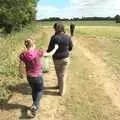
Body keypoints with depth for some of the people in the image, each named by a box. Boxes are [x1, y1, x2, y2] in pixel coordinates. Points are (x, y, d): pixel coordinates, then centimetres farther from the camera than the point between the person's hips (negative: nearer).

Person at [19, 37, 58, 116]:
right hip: (38, 76, -4)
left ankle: (36, 106, 42)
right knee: (40, 90, 18)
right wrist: (56, 48, 8)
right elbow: (50, 54, -10)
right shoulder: (38, 53, -24)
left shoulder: (23, 55, -15)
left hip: (29, 76, 4)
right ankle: (34, 106, 1)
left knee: (34, 90, 25)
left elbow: (21, 67, -7)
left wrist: (21, 74, 14)